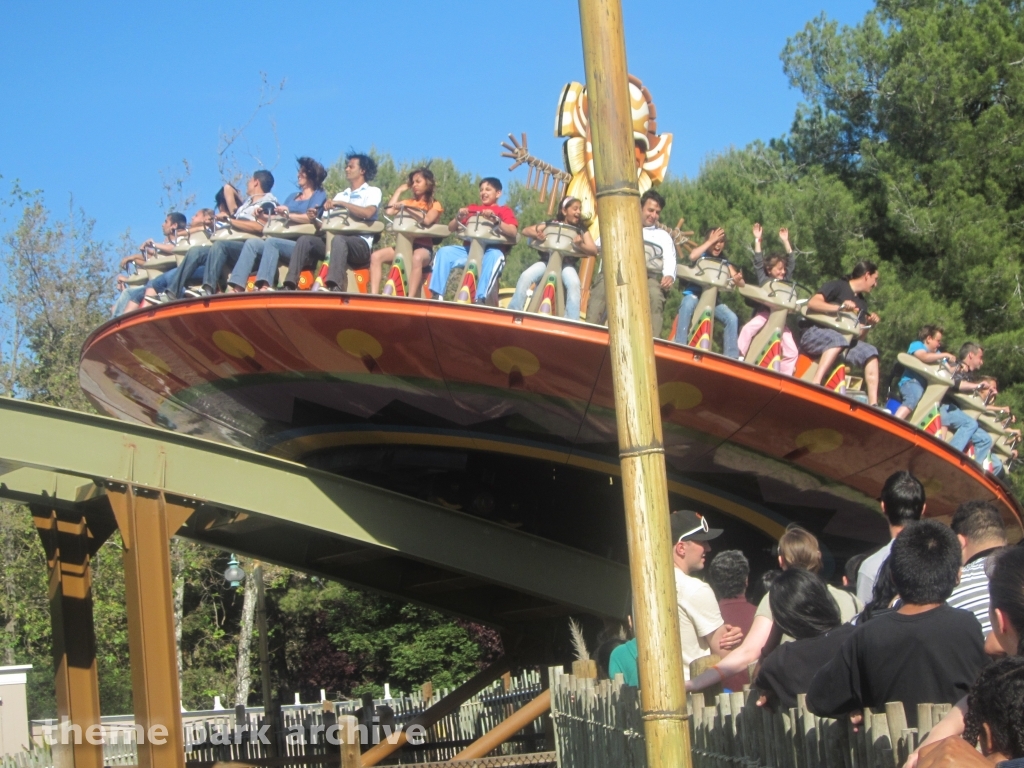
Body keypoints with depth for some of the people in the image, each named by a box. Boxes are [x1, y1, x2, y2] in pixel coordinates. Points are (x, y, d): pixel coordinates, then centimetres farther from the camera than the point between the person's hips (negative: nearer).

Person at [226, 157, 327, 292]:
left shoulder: (319, 195, 9)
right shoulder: (292, 197, 30)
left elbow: (310, 217, -9)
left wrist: (288, 214, -8)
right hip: (283, 241, 7)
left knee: (271, 242, -34)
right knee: (252, 242, -18)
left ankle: (265, 285, -51)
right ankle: (236, 287, -34)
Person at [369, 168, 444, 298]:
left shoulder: (435, 205, 9)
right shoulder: (408, 202, 21)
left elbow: (427, 220, -14)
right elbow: (389, 211, 3)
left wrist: (407, 208, -14)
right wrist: (400, 190, 14)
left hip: (423, 247, -5)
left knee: (417, 258, -41)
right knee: (376, 256, -21)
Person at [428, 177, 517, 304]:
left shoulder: (504, 211, 11)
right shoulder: (472, 208, 22)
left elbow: (513, 232, -8)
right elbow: (451, 228, 17)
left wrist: (496, 220, -24)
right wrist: (459, 218, -5)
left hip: (490, 251, -4)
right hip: (469, 250, 4)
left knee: (496, 256, -38)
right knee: (444, 252, -19)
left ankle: (480, 298, -46)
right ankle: (437, 295, -24)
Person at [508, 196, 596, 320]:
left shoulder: (581, 230, 9)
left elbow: (594, 251, -4)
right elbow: (525, 231, 4)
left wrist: (580, 245, -26)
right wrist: (537, 234, -20)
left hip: (567, 265, -1)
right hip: (547, 261, 1)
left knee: (574, 283, -34)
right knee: (525, 276, -28)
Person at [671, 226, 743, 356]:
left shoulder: (724, 262, 8)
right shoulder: (701, 254, 0)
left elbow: (740, 282, -1)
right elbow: (692, 256, -28)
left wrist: (738, 279, -27)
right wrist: (711, 241, -20)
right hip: (694, 294, -4)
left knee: (732, 318, -18)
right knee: (688, 304, -37)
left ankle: (731, 357, -13)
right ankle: (679, 347, -38)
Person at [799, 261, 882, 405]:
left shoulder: (862, 303, 20)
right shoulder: (837, 286, -1)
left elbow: (859, 337, 16)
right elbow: (812, 303, -16)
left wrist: (868, 324, -3)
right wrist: (839, 308, -25)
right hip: (814, 333, -7)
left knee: (870, 352, -13)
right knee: (837, 339, -38)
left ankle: (873, 405, -22)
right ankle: (815, 383, -51)